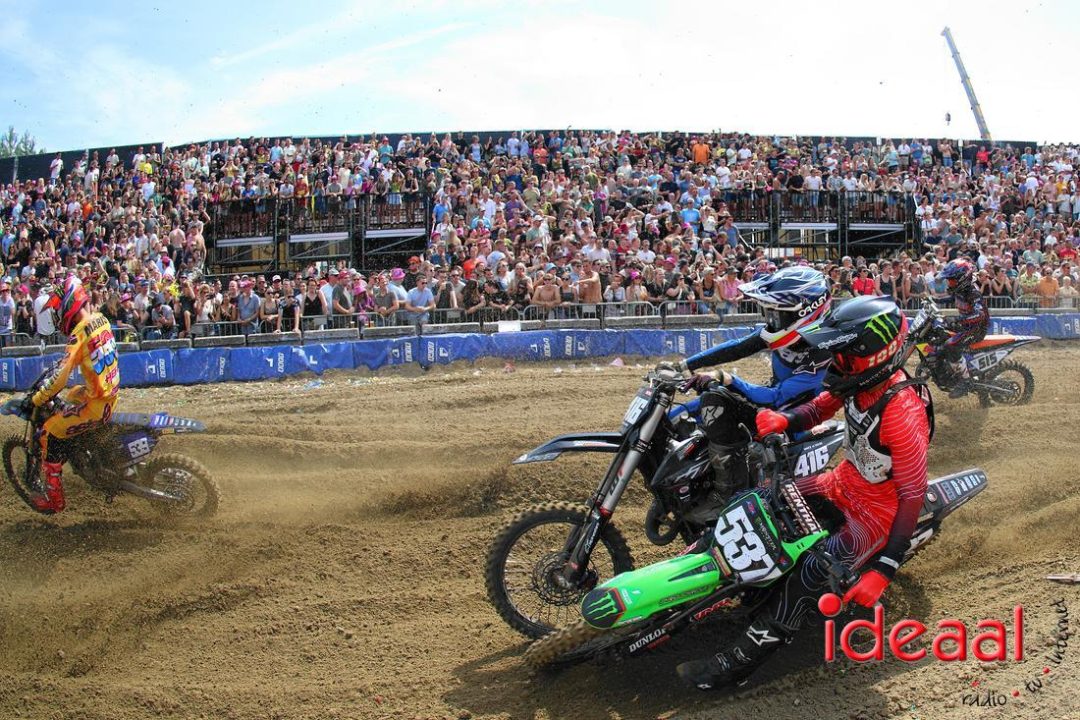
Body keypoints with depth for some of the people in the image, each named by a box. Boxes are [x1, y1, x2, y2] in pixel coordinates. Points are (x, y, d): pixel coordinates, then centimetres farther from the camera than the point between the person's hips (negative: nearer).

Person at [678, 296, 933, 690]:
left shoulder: (902, 413, -32)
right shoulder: (863, 380, -10)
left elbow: (913, 495, -29)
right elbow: (819, 408, 5)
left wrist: (883, 570, -32)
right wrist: (782, 419, -19)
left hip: (879, 509, -9)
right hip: (845, 481, 9)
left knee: (811, 572, -21)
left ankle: (740, 660, -15)